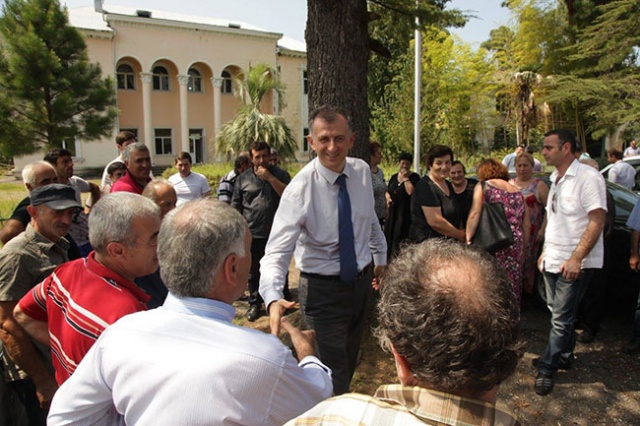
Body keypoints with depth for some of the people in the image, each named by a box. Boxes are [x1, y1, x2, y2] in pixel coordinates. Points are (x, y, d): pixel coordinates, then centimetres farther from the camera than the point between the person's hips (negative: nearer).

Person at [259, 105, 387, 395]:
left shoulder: (362, 171, -5)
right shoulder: (300, 188, -23)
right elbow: (277, 251, -29)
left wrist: (381, 257, 21)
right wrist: (273, 299, -45)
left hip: (361, 281, 6)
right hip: (322, 290, -6)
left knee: (350, 363, 23)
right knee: (333, 375, -2)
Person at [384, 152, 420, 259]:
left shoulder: (414, 177, -4)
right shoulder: (394, 177, 14)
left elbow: (411, 191, -20)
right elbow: (388, 191, 25)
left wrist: (405, 178, -12)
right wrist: (388, 198, 5)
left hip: (406, 213, -6)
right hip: (393, 213, 6)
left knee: (401, 239, -8)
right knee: (390, 238, 10)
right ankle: (390, 260, 22)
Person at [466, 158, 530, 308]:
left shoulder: (483, 186, 3)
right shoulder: (517, 192, 19)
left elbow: (475, 214, -11)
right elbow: (527, 225, 18)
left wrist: (468, 238, -7)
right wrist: (523, 248, 25)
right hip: (515, 245, 5)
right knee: (512, 287, 10)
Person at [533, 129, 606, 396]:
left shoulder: (588, 177, -14)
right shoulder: (556, 180, 13)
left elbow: (597, 222, -19)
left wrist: (576, 259, -22)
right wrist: (545, 252, 15)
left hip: (575, 263, -8)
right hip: (553, 260, 8)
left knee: (561, 318, 0)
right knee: (558, 313, 16)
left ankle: (547, 368, 11)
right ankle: (564, 355, 33)